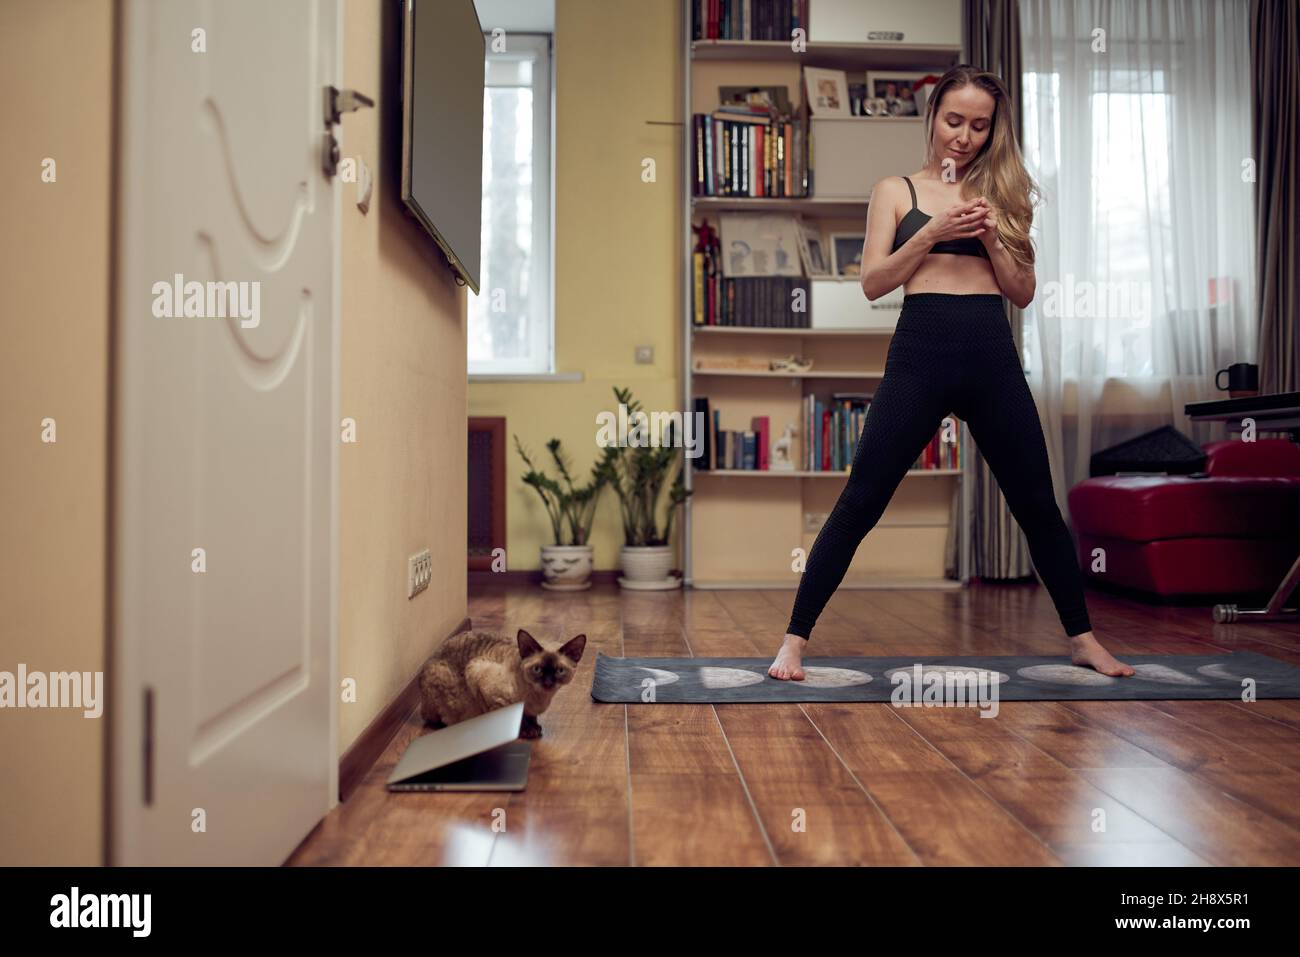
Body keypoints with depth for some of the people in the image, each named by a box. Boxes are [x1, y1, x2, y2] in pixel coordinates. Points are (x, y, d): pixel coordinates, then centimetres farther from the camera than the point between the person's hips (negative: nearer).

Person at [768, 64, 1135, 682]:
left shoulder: (1001, 194, 16)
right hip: (921, 353, -3)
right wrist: (934, 232, -10)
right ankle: (795, 640, 2)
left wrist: (990, 238, -4)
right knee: (860, 503, -6)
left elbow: (1024, 292, 12)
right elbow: (873, 282, 1)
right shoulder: (897, 191, 10)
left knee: (1037, 504, 8)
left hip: (993, 358, 3)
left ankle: (1082, 638, 27)